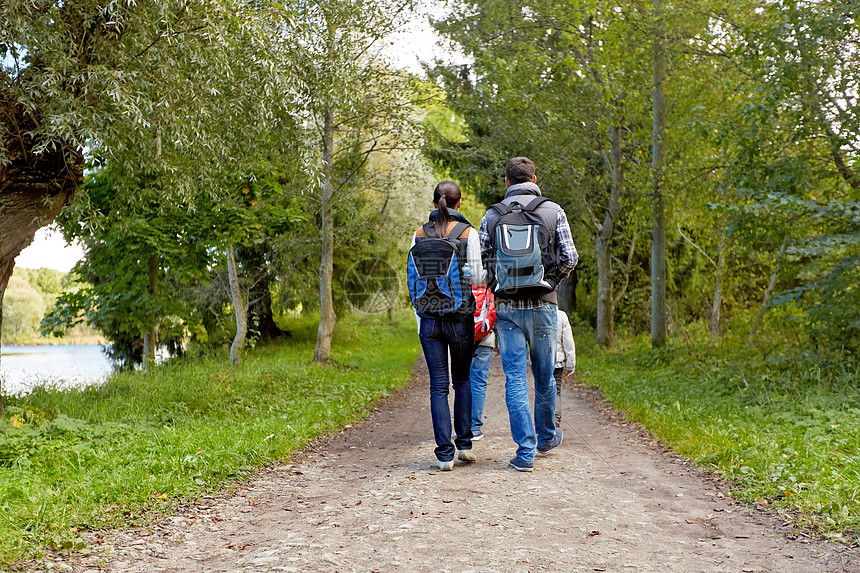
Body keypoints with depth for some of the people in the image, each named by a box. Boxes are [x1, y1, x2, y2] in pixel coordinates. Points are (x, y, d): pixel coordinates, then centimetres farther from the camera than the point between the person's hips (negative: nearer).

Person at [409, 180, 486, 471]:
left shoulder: (420, 233, 4)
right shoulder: (468, 233, -4)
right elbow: (477, 277, -5)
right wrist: (491, 272, 14)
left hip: (429, 317, 2)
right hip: (460, 317, -1)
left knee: (438, 385, 4)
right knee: (463, 379, 16)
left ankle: (445, 453, 2)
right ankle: (464, 443, 15)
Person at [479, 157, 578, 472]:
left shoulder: (492, 215, 3)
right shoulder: (553, 211, 1)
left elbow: (478, 259, 0)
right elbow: (569, 258, -3)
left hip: (507, 307, 0)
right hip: (543, 305, 0)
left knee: (515, 378, 2)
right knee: (544, 375, 16)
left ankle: (525, 451, 0)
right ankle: (546, 436, 35)